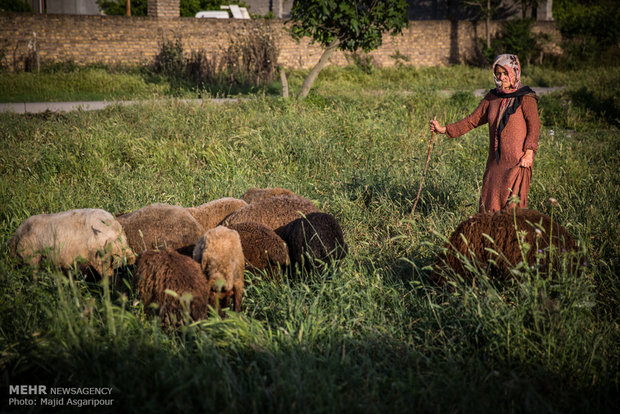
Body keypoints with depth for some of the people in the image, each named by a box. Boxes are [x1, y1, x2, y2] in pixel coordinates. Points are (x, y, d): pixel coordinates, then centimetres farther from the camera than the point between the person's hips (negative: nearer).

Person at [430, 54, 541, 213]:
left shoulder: (525, 98, -3)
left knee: (512, 202, -13)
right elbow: (473, 120, 16)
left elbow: (534, 126, -10)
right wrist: (445, 130, 9)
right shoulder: (492, 97, 13)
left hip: (518, 162, -5)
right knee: (488, 203, 2)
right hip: (495, 162, 6)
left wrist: (529, 152, -22)